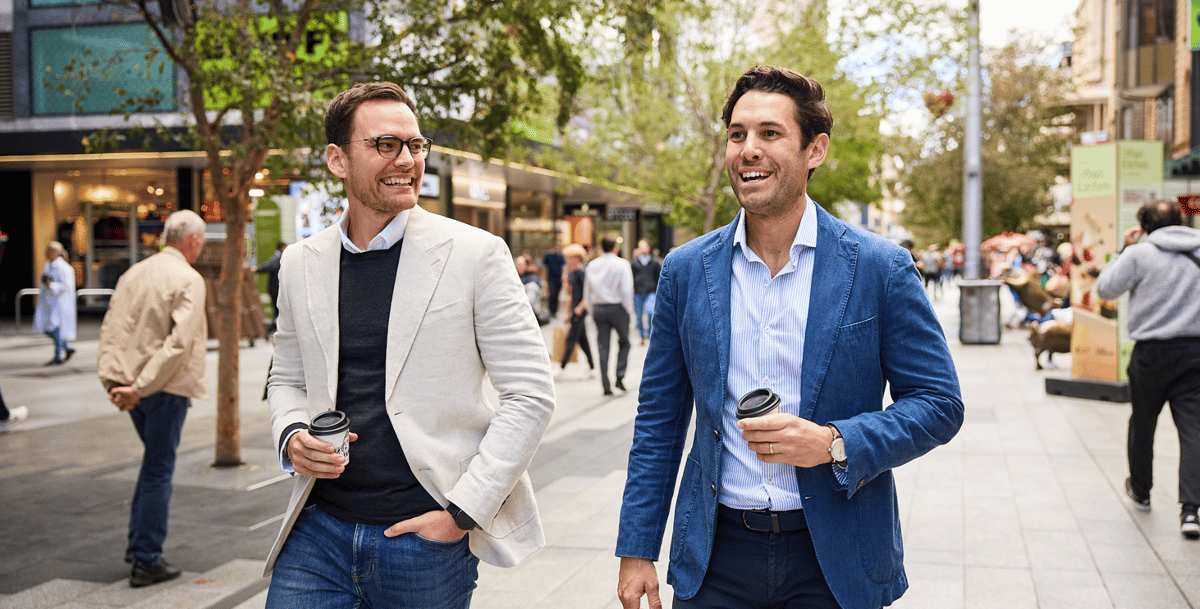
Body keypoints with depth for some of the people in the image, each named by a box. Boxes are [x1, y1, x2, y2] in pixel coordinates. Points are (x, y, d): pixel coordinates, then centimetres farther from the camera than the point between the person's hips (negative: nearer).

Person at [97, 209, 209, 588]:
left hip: (132, 384, 7)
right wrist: (141, 387, -19)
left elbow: (110, 328, 6)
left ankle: (138, 543, 27)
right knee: (159, 471, 1)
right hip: (166, 387, -7)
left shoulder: (134, 273, 9)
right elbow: (179, 341, -22)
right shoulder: (188, 280, -12)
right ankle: (147, 561, 6)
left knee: (155, 461, 23)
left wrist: (111, 379, 3)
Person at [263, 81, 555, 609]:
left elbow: (531, 393, -7)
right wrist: (292, 438, -3)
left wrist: (465, 511, -10)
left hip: (427, 538, -3)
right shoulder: (301, 263, 6)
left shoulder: (476, 254, -6)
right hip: (319, 532, 3)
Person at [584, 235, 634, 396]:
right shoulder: (622, 264, -7)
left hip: (598, 309, 3)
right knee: (624, 342, 15)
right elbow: (627, 290, -12)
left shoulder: (592, 265, 5)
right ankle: (620, 377, 1)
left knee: (602, 347, 5)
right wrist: (629, 310, -2)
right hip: (617, 308, -3)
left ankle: (606, 386, 3)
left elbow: (587, 291, 9)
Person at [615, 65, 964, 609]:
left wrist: (835, 443, -18)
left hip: (834, 564, -1)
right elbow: (658, 422, 5)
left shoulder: (880, 268, -6)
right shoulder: (686, 270, 1)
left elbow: (939, 405, -3)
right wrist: (637, 551, 2)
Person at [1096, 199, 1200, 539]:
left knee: (1143, 424, 16)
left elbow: (1105, 289, 0)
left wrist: (1123, 251, 8)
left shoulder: (1140, 254, -7)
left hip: (1153, 352, -2)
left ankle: (1140, 491, 33)